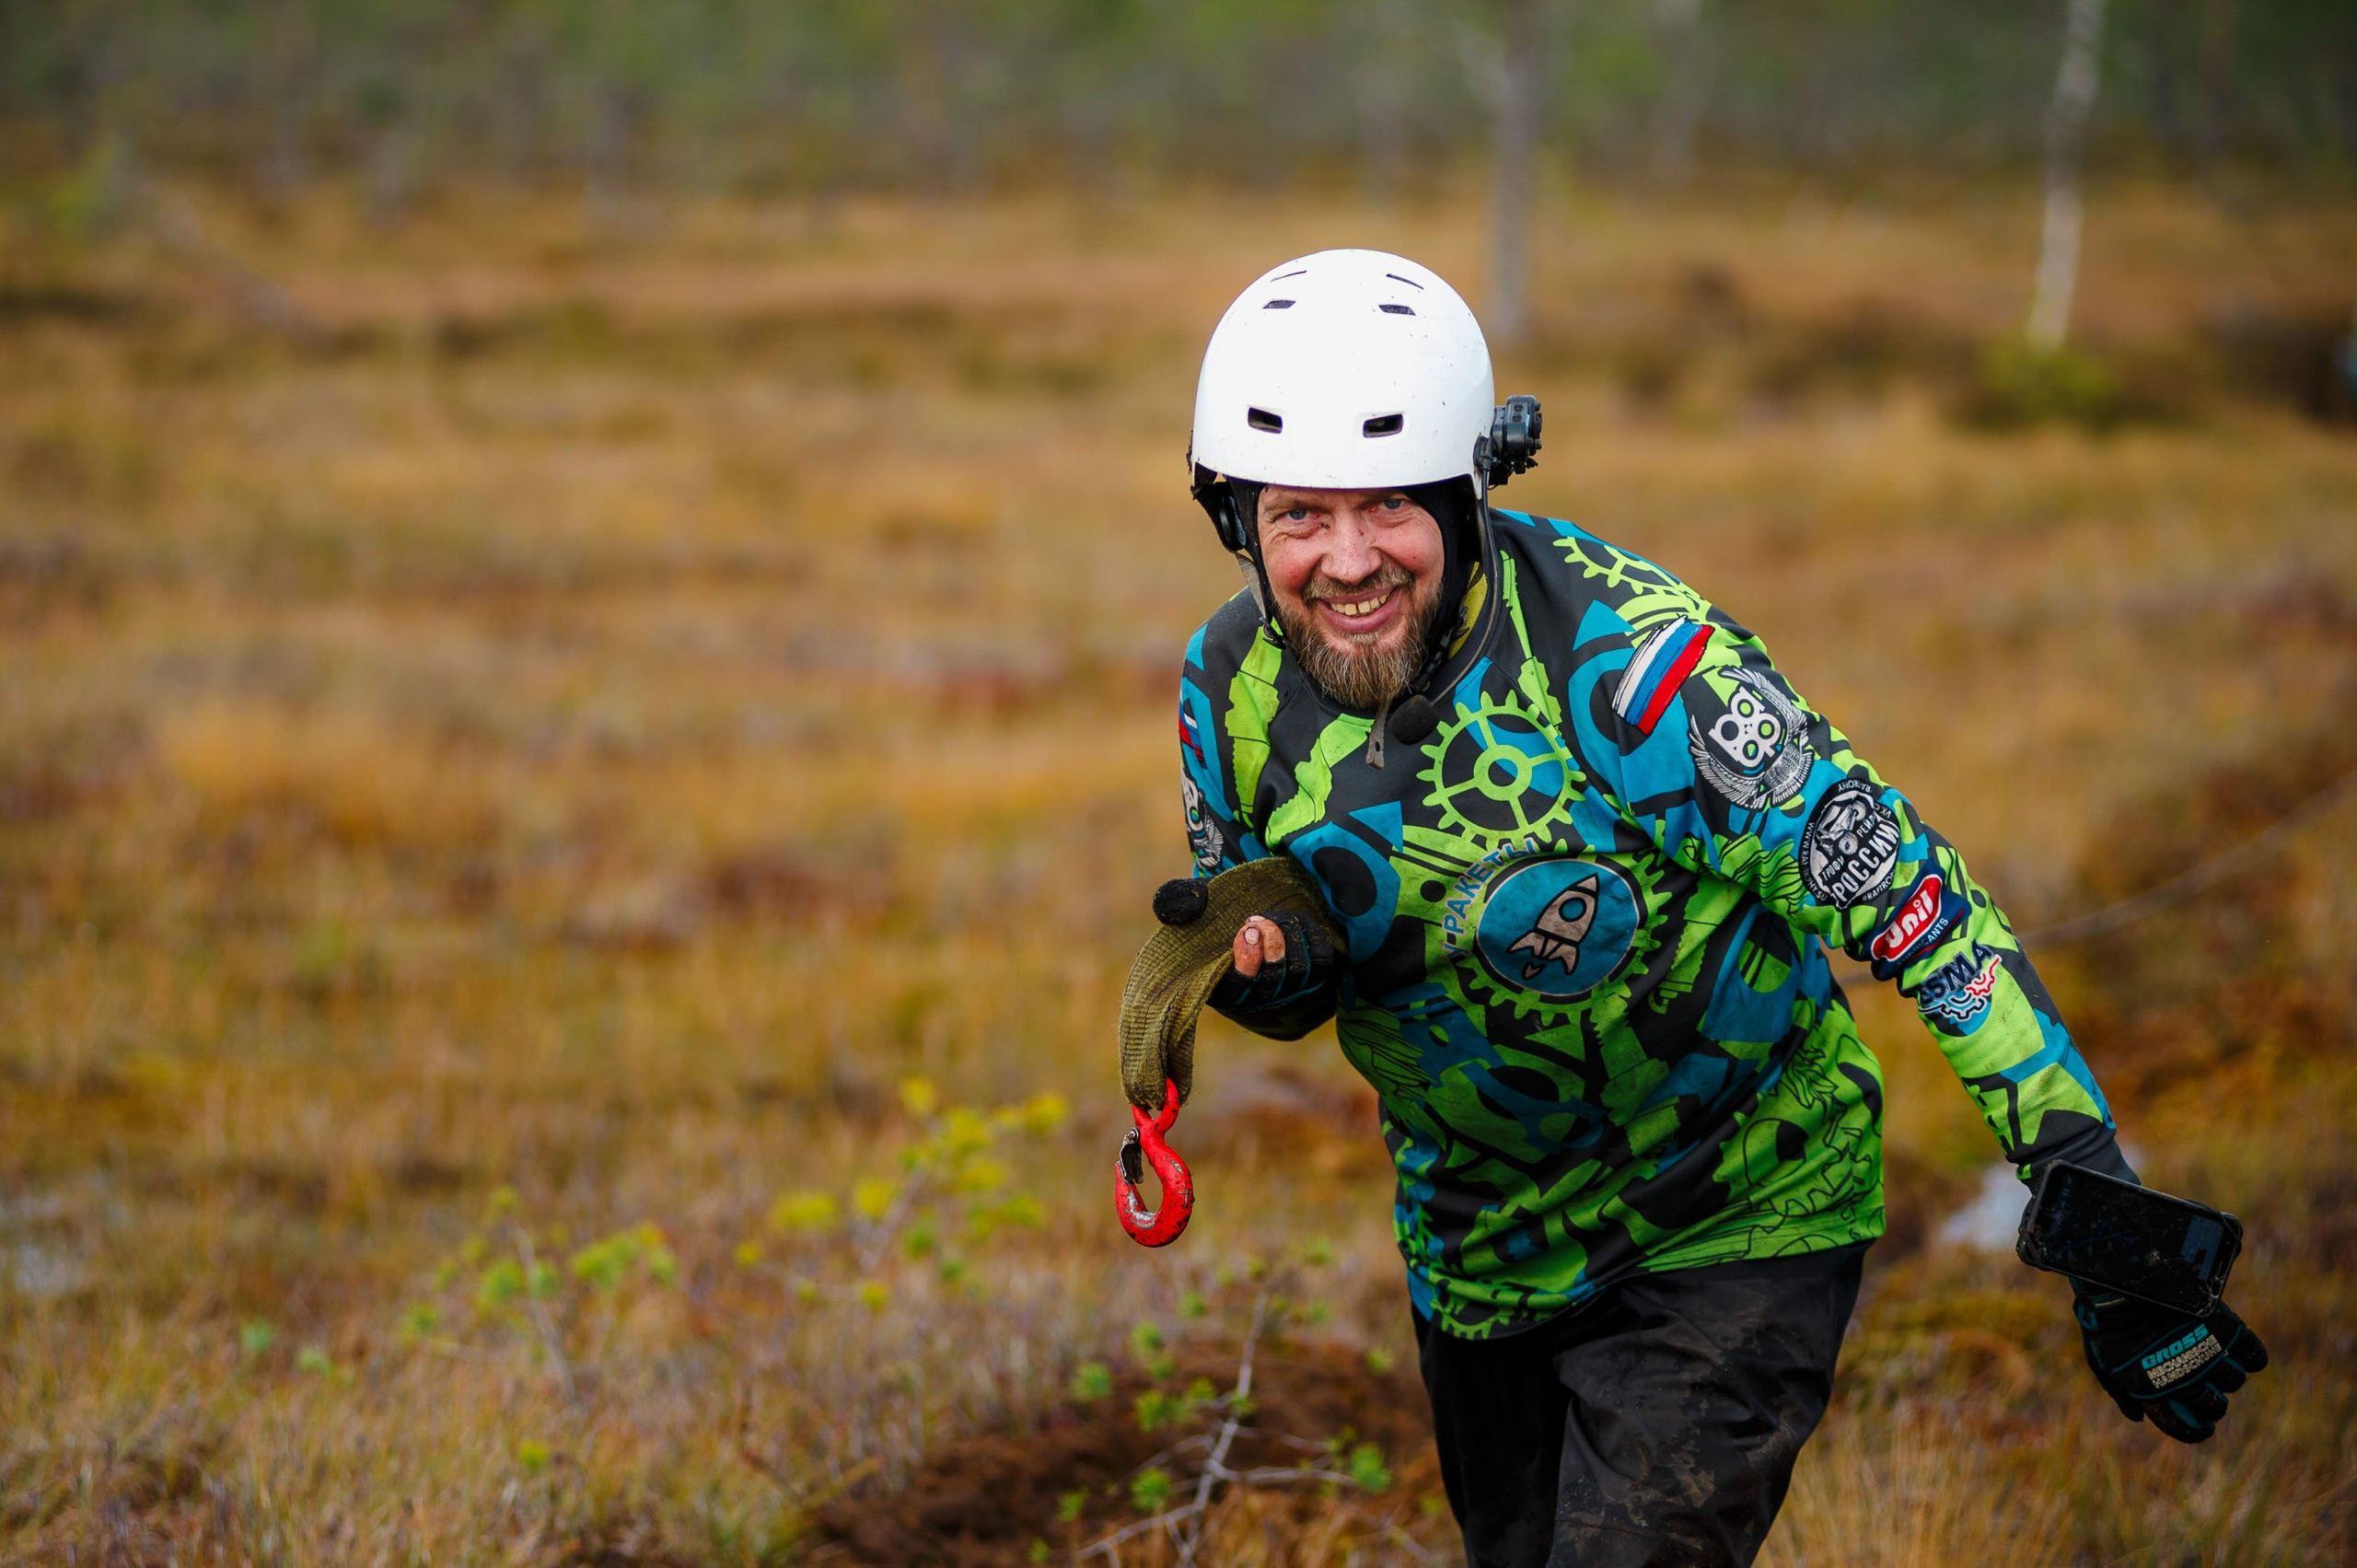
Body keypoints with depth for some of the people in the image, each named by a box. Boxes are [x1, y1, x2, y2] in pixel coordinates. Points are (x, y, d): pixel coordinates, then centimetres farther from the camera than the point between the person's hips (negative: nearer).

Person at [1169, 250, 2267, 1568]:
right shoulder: (1237, 684, -11)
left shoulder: (1618, 653, -28)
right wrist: (1257, 965, -22)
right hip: (1479, 1250, 6)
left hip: (1730, 1234, -6)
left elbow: (1898, 897, -26)